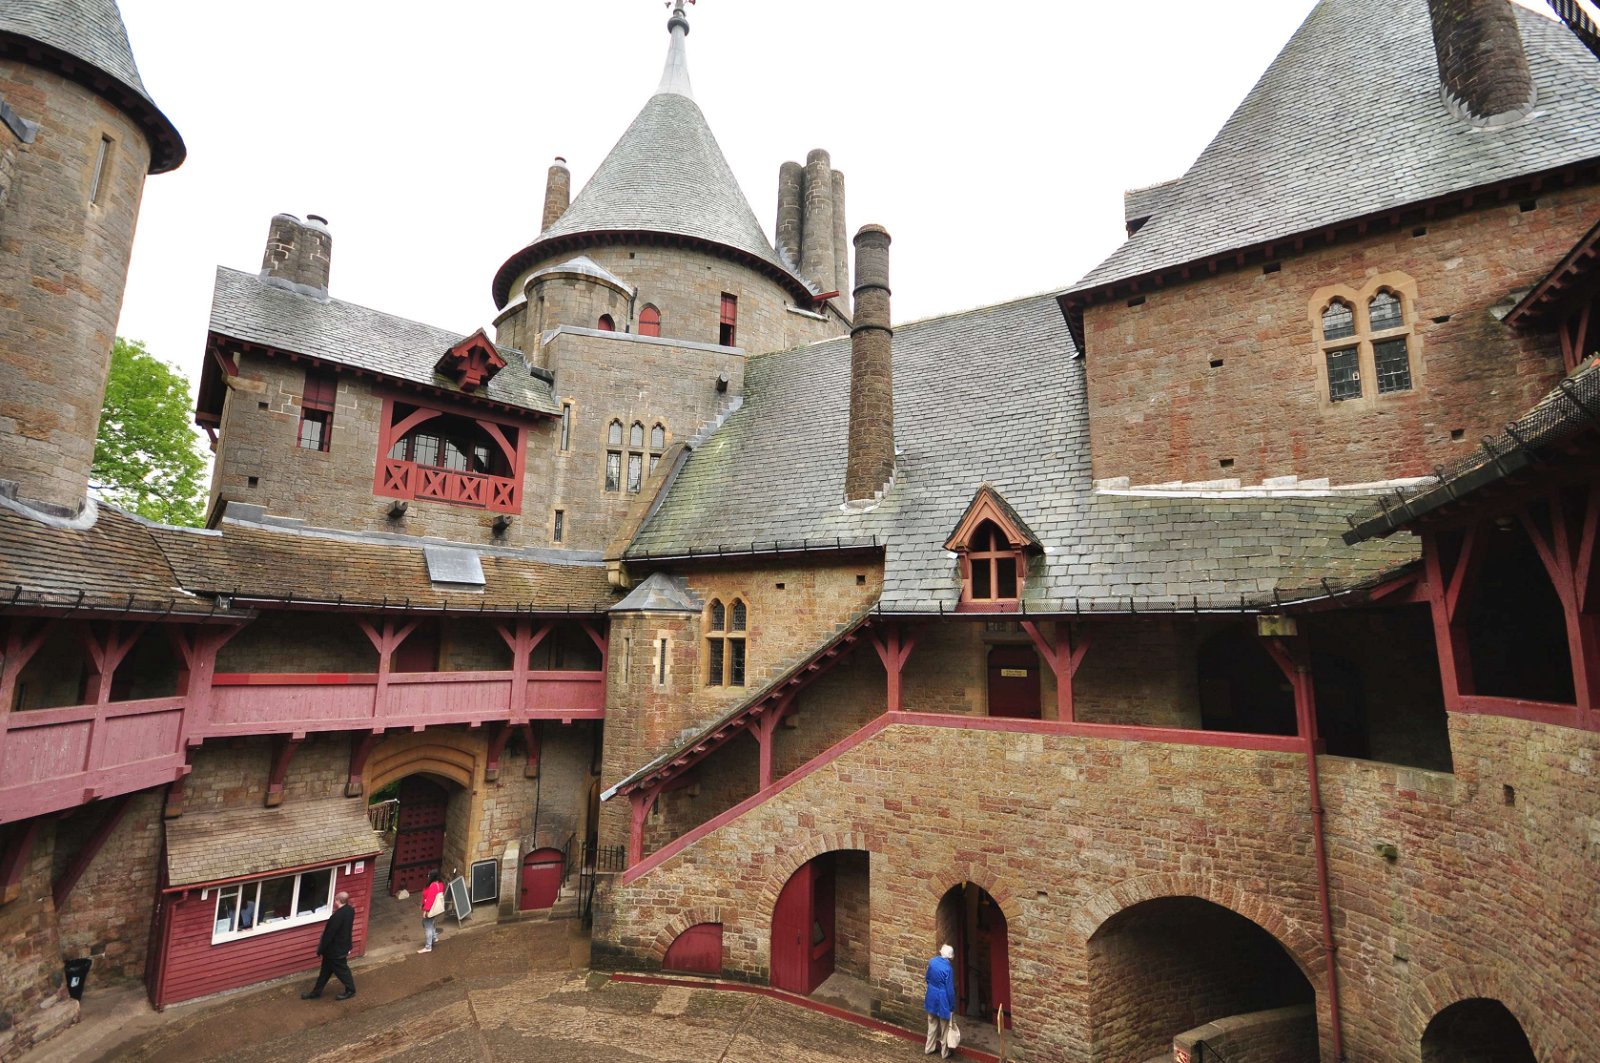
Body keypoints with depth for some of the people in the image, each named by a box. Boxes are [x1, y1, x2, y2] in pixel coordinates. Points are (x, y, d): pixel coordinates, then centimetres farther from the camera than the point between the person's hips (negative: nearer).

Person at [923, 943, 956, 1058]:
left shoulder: (932, 961, -6)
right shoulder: (948, 968, -24)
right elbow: (950, 989, -19)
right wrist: (952, 1006, -7)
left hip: (931, 997, 6)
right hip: (942, 999, -6)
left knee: (932, 1024, 22)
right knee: (944, 1027, 14)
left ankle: (929, 1048, 33)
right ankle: (945, 1052, 28)